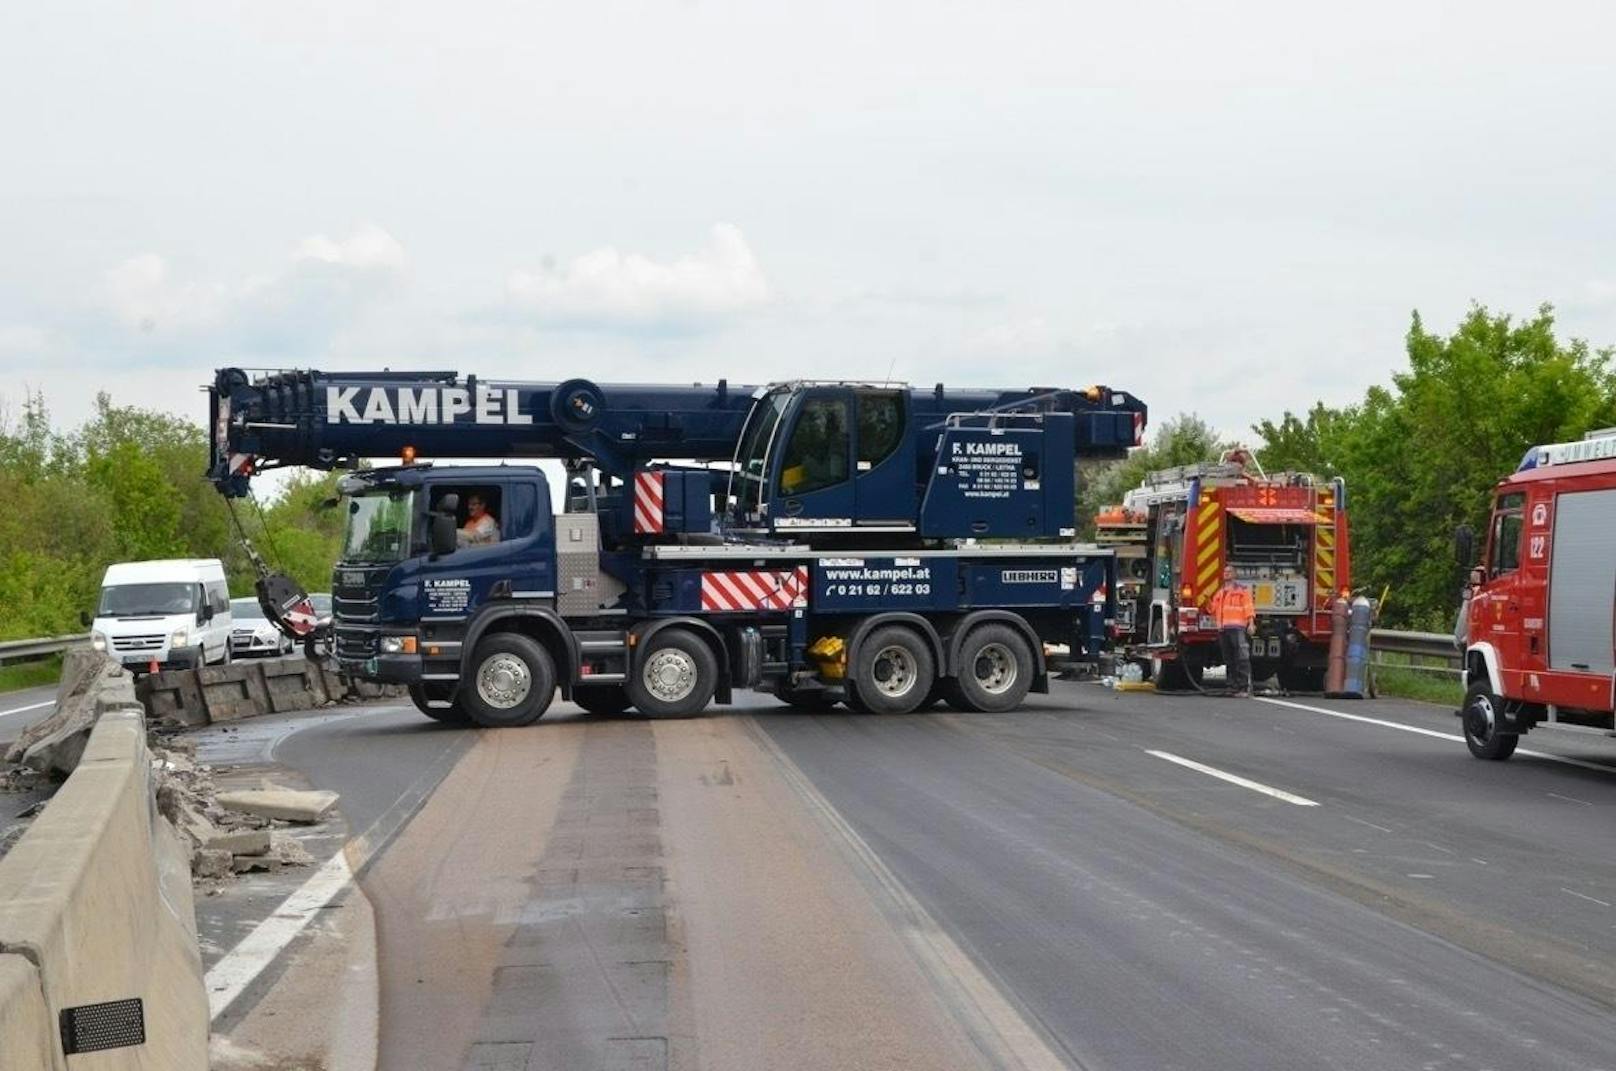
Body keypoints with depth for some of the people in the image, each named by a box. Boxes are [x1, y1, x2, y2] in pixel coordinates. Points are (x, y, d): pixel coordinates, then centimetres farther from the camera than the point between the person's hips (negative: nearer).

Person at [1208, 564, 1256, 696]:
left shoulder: (1242, 589, 5)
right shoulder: (1220, 592, 24)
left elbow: (1249, 606, -4)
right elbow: (1214, 610, 28)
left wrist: (1251, 623, -14)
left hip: (1237, 627, -7)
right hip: (1223, 629, 7)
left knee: (1242, 658, -14)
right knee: (1229, 660, 8)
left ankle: (1245, 687, -18)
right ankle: (1233, 686, 12)